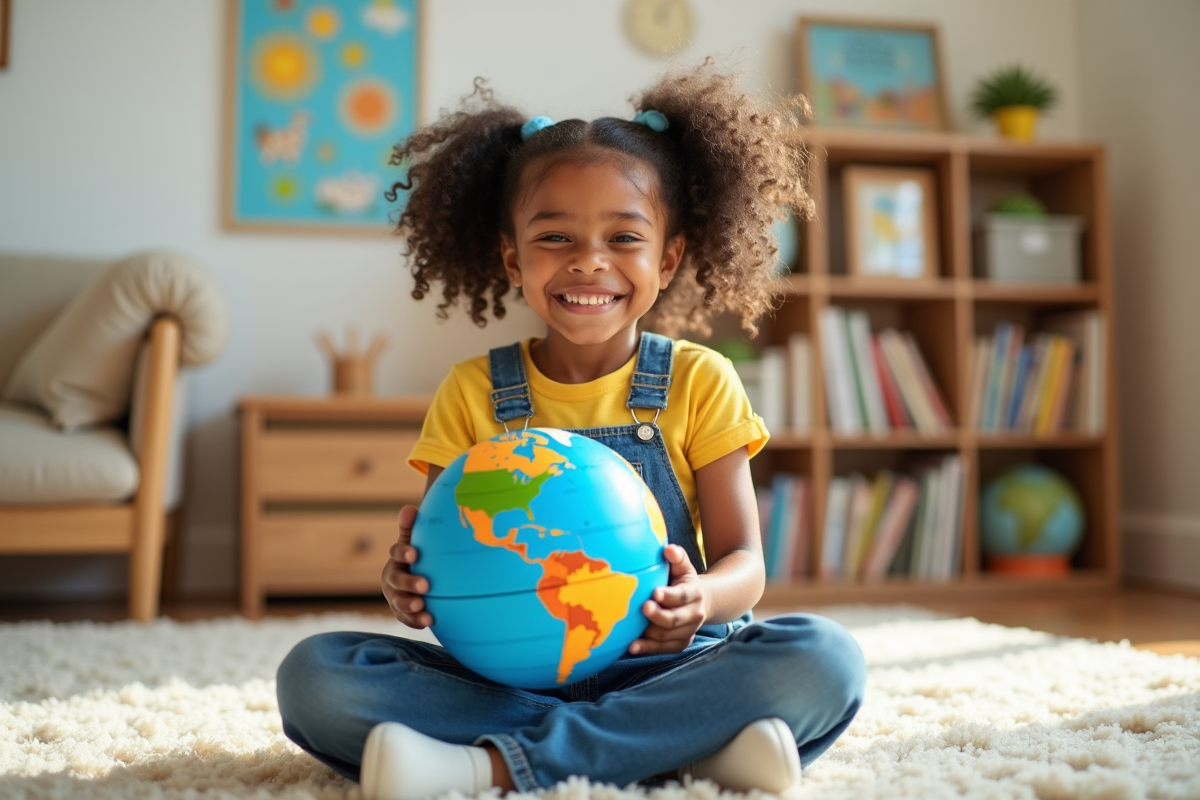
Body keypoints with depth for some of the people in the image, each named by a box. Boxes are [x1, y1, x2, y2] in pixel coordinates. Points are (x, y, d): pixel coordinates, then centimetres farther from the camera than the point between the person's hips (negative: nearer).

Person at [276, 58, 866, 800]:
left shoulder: (698, 383, 3)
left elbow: (744, 563, -1)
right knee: (313, 673, -22)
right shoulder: (473, 394, 4)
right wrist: (408, 583, -23)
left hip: (661, 668, 0)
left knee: (825, 657, -27)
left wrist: (700, 599, -25)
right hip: (501, 674, 1)